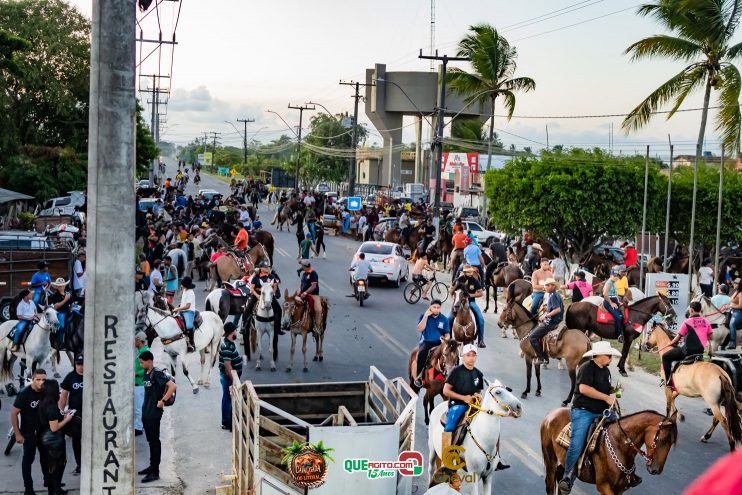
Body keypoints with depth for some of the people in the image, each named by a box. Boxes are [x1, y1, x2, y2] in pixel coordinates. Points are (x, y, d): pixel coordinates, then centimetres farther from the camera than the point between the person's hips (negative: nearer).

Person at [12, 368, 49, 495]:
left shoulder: (45, 392, -7)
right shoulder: (24, 394, -20)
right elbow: (13, 413, -16)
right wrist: (17, 434, -16)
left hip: (43, 430, 5)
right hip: (28, 432, -5)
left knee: (45, 455, 18)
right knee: (28, 459, 5)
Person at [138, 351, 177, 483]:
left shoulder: (157, 373, -16)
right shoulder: (146, 374, 10)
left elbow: (172, 386, -24)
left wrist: (163, 400, -20)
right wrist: (146, 405, 12)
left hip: (154, 413, -9)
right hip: (146, 412, 9)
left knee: (154, 442, -4)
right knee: (150, 441, 17)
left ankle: (155, 472, 0)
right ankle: (152, 466, 28)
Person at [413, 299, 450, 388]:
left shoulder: (444, 319, 6)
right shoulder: (423, 316, 3)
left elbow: (447, 333, 7)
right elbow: (420, 329, -10)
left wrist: (446, 338, -17)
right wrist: (426, 316, -13)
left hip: (439, 342, 2)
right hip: (426, 341, -2)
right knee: (423, 352, -34)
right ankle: (418, 376, -25)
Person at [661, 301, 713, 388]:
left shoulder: (687, 322, -10)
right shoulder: (706, 322, 6)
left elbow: (678, 338, -2)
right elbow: (710, 337, 10)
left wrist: (669, 344, 13)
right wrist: (709, 348, 25)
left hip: (688, 350, -7)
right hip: (701, 350, 7)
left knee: (665, 357, 6)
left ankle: (668, 381, -1)